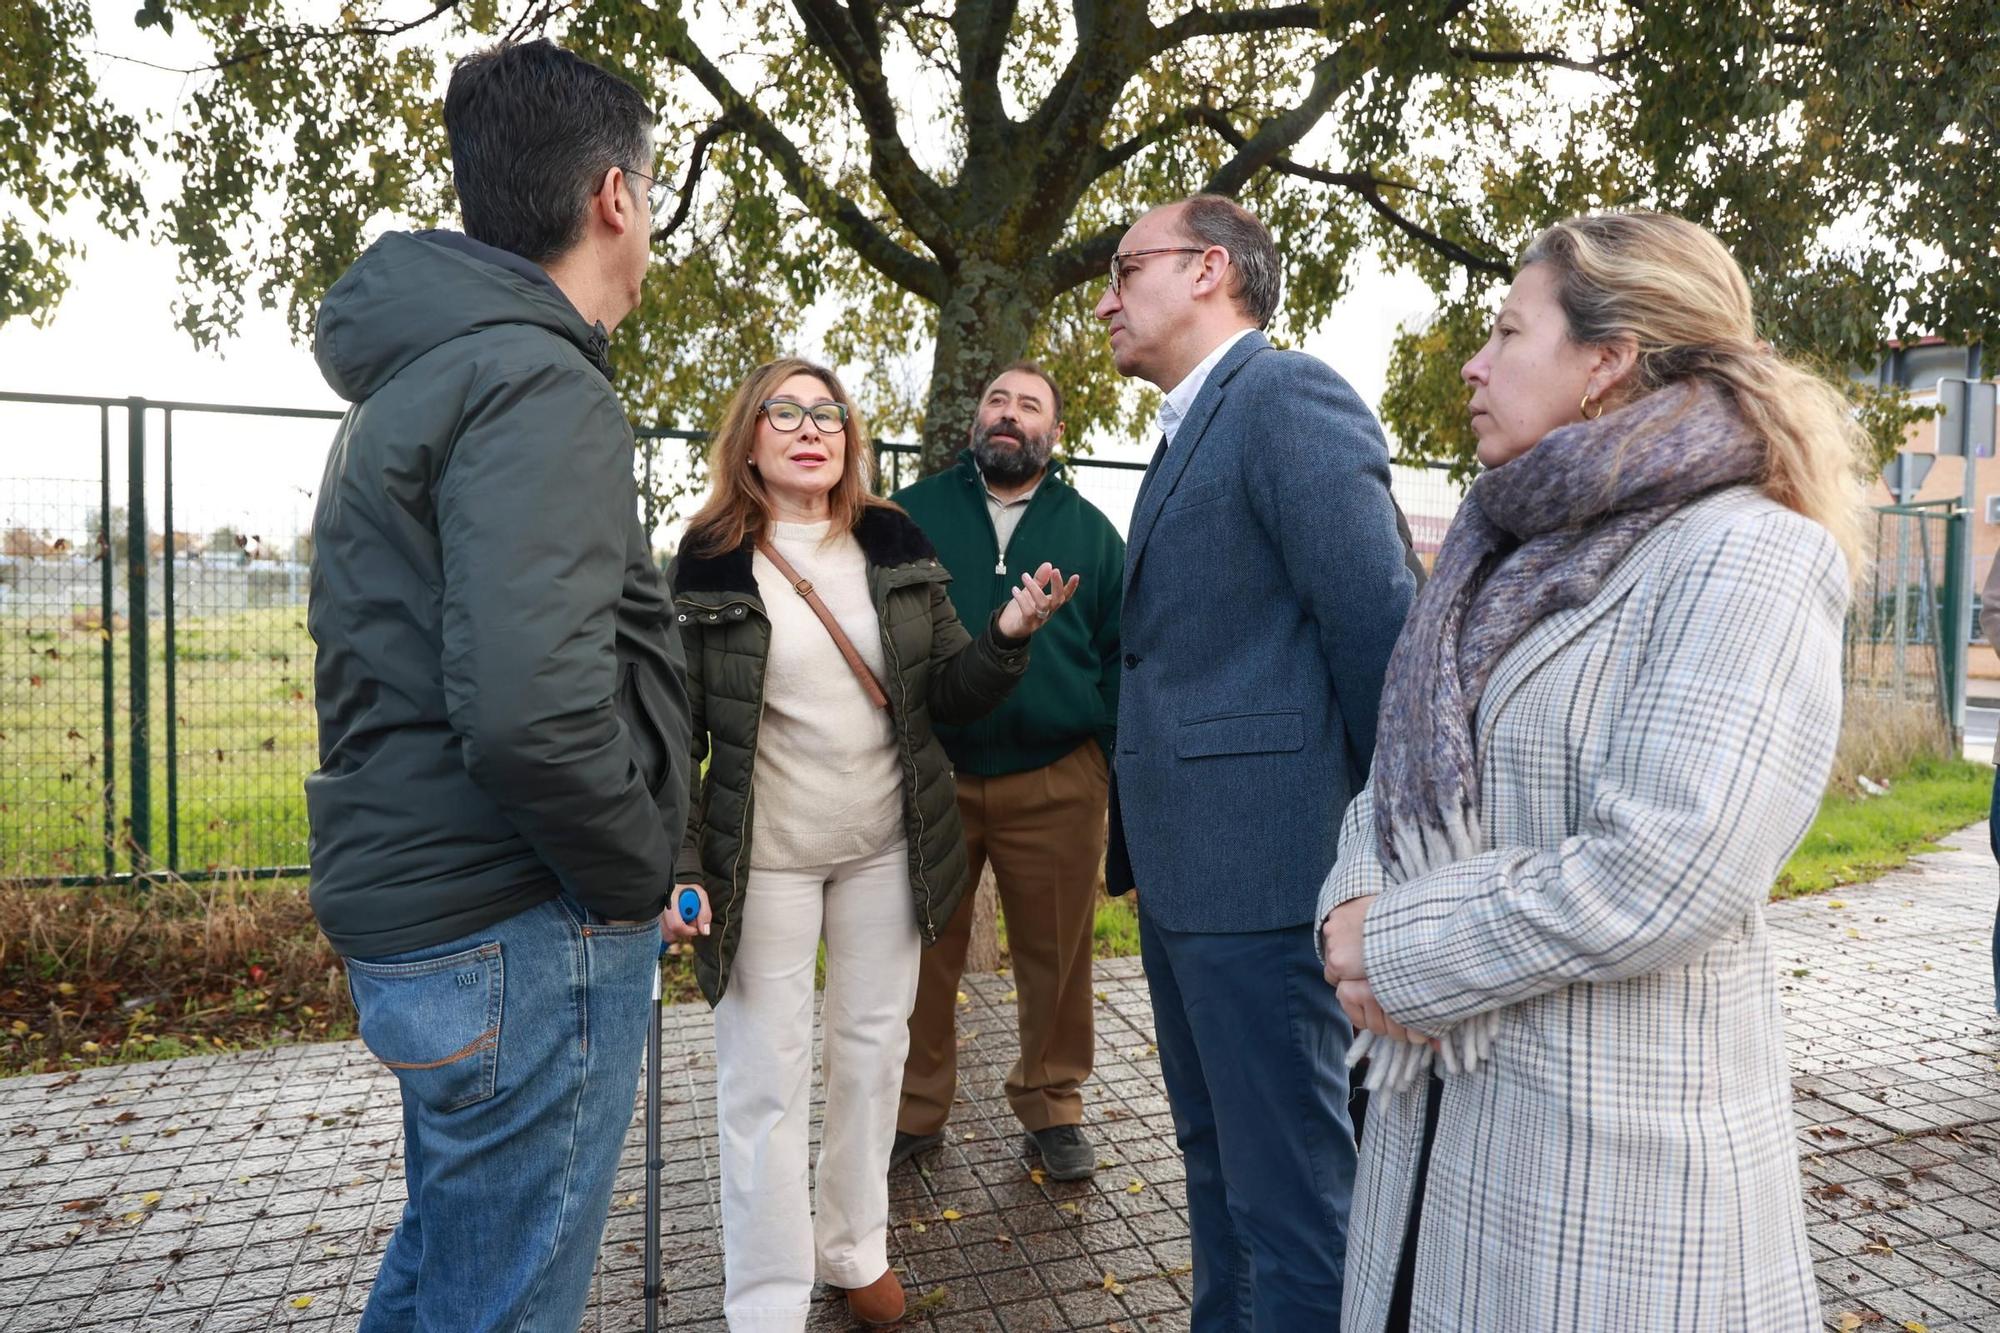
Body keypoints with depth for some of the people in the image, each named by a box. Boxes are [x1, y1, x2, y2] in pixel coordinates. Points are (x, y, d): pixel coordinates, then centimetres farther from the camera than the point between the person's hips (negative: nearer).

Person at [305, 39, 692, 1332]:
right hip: (523, 933, -9)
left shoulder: (412, 376, 14)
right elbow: (531, 706, -31)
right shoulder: (536, 385, -18)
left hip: (415, 902, 10)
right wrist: (637, 877, -13)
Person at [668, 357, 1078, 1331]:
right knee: (765, 1077, 5)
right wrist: (676, 867, -12)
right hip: (766, 858, -3)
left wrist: (1007, 635, -17)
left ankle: (854, 1249, 37)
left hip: (888, 847, 3)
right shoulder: (707, 564, -6)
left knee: (873, 1048, 15)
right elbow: (675, 731, -6)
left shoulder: (895, 547, 1)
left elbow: (951, 696, 2)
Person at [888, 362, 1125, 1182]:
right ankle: (914, 1109, 26)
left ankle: (1052, 1105, 28)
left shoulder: (1090, 531, 11)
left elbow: (1120, 655, 10)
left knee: (1057, 957, 8)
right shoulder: (912, 513, 9)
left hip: (1055, 783, 1)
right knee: (923, 954, 8)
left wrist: (1117, 762, 1)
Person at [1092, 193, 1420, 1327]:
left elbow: (1380, 628, -17)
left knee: (1290, 1200, 3)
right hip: (1186, 870, 10)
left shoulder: (1291, 395, -11)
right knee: (1219, 1162, 23)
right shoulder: (1192, 431, 18)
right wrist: (1140, 846, 14)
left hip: (1262, 866, -10)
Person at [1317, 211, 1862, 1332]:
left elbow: (1657, 877, -25)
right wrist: (1354, 912, -9)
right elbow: (1403, 771, 10)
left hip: (1617, 1140, -7)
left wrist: (1402, 949, -15)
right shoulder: (1514, 555, 11)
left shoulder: (1744, 558, -15)